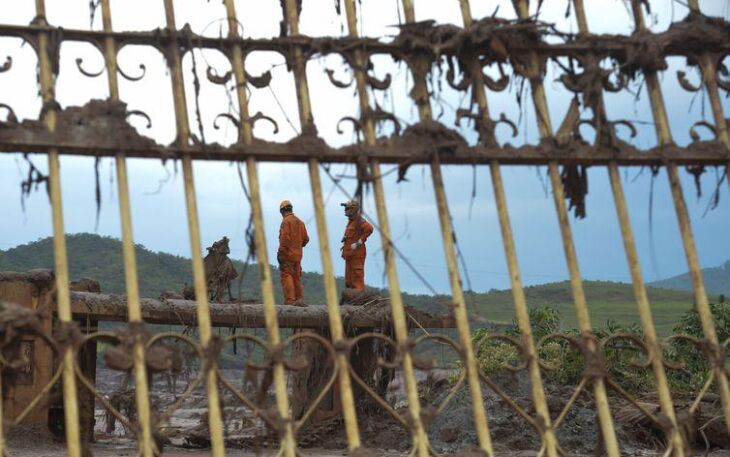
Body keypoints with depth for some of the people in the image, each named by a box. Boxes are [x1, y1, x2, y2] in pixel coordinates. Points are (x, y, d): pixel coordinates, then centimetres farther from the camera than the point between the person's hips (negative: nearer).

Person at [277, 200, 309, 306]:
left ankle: (289, 300, -14)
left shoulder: (286, 221, -10)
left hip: (287, 254, -7)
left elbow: (285, 238, -18)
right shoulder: (299, 221, 13)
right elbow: (306, 238, 14)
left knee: (286, 277, -7)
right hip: (298, 255, 7)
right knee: (297, 278, 13)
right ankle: (299, 299, 11)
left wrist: (280, 253, -15)